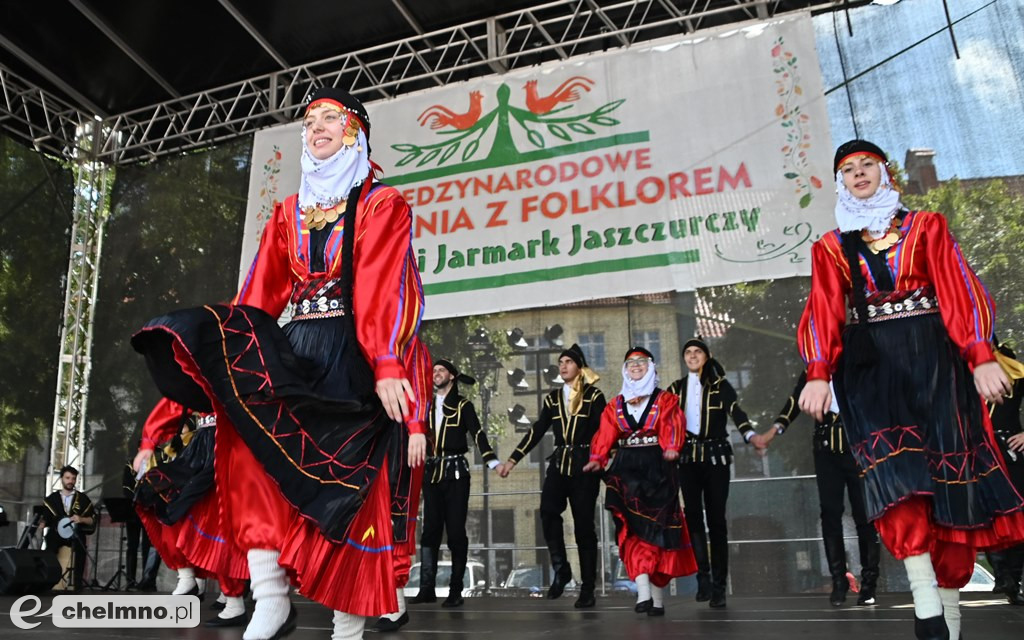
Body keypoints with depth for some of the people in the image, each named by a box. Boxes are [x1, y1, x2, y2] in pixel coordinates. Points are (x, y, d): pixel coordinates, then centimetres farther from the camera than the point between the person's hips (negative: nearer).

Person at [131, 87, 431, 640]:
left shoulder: (383, 205, 5)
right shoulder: (287, 213, 21)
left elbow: (385, 289, -10)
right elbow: (259, 293, 13)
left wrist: (387, 367, -22)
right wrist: (224, 354, 1)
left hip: (355, 360, -4)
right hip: (293, 354, 4)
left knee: (352, 493, -9)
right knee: (244, 427, -23)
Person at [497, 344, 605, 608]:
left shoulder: (593, 395, 4)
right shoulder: (553, 398, 15)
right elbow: (537, 431, 12)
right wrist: (512, 460, 5)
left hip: (584, 466, -3)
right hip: (559, 464, 3)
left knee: (583, 525, -2)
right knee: (548, 512, -21)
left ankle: (587, 590, 8)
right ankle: (560, 568, -6)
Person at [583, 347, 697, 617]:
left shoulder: (666, 400, 10)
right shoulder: (615, 405, 16)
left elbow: (673, 426, -9)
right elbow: (605, 434, 1)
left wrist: (671, 448, -29)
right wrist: (597, 457, -17)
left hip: (658, 467, -1)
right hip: (626, 468, 1)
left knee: (658, 527, -1)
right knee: (633, 528, -12)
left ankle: (658, 597, 8)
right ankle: (643, 592, -18)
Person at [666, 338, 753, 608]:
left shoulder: (720, 385, 3)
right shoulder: (676, 389, 11)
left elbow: (736, 412, -11)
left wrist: (751, 435, -29)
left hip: (716, 456, -2)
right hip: (688, 458, 2)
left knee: (716, 518, -1)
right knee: (693, 514, -6)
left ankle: (719, 585, 4)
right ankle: (704, 576, -2)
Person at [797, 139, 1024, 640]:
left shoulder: (926, 225, 13)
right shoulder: (830, 247, 15)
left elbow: (959, 291, 3)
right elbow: (824, 311, 4)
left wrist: (982, 357, -10)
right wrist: (818, 374, -11)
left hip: (931, 357, 1)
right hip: (868, 363, 0)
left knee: (949, 469, -3)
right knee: (894, 470, -18)